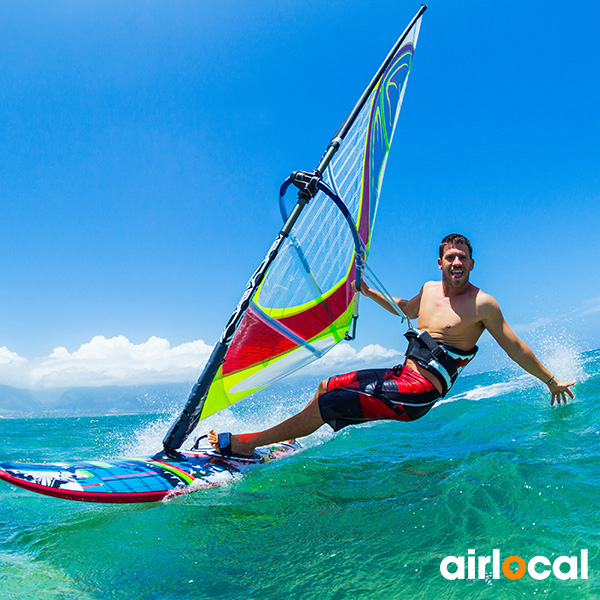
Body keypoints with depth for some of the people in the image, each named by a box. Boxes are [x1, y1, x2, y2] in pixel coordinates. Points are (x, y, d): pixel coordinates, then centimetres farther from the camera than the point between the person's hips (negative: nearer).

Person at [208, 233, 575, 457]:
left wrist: (552, 381, 6)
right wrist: (369, 292, 26)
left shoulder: (482, 303, -10)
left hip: (416, 394, -8)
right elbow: (408, 310, 31)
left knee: (324, 405, -13)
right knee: (327, 386, 13)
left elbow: (515, 349, -1)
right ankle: (285, 442, 27)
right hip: (401, 374, 8)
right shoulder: (430, 289, 9)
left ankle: (243, 444, -2)